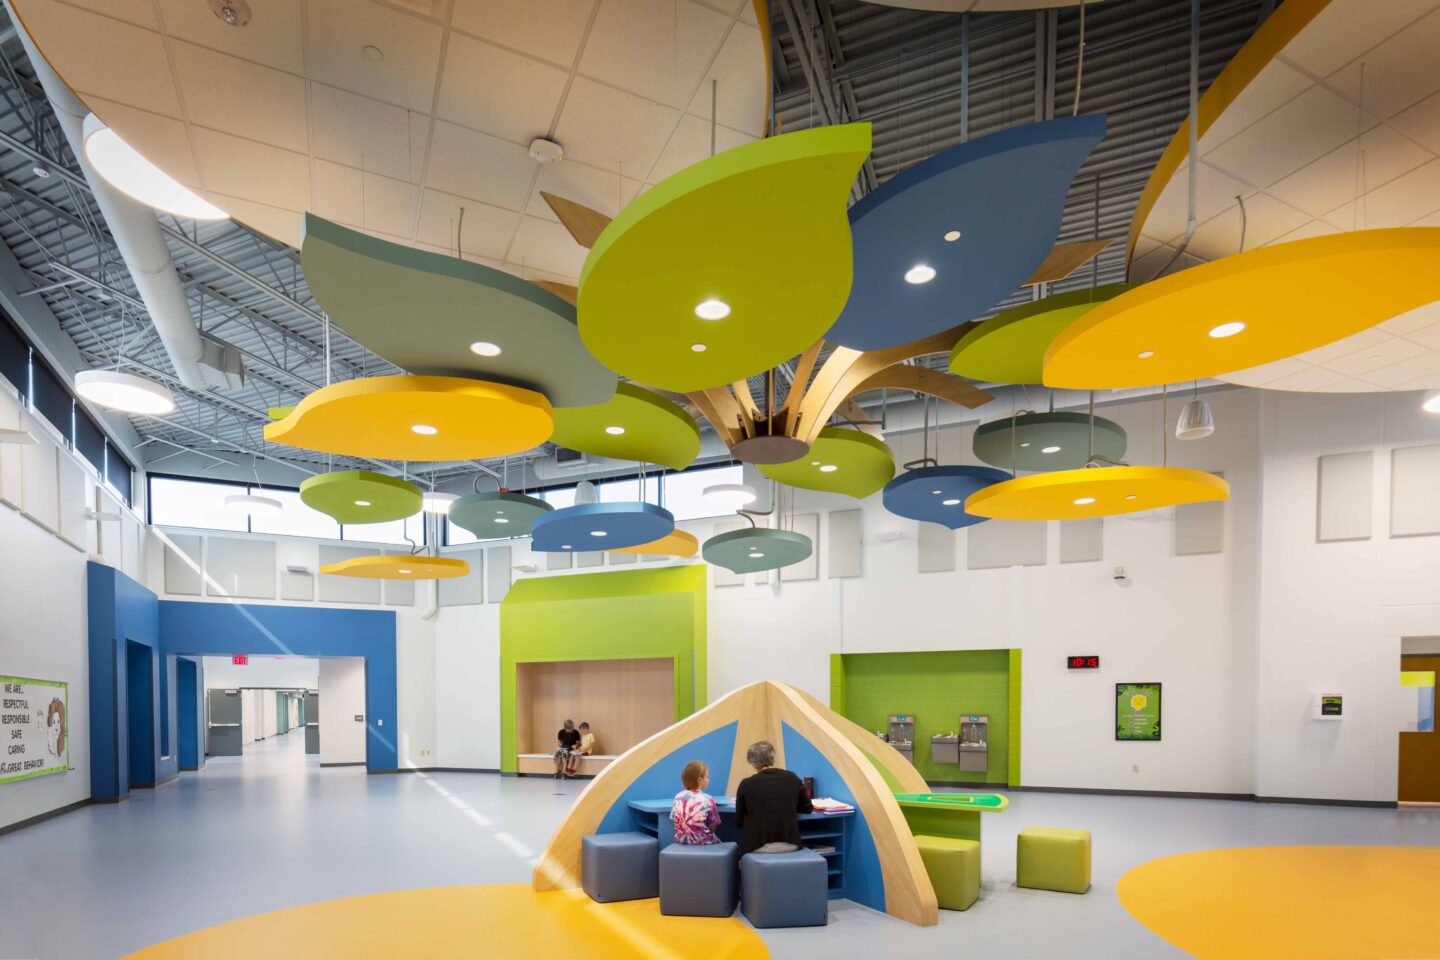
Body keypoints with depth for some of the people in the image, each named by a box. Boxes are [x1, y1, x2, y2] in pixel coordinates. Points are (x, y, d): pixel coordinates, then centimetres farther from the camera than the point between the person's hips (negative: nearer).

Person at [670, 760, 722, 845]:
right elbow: (712, 827, -10)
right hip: (702, 841, -5)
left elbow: (673, 820, 4)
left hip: (681, 839, 5)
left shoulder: (678, 797, -2)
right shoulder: (708, 800, -14)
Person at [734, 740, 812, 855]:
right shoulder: (792, 778, 1)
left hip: (758, 846, -2)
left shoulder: (746, 784, -7)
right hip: (790, 844, 2)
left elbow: (738, 822, 3)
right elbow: (807, 808, 13)